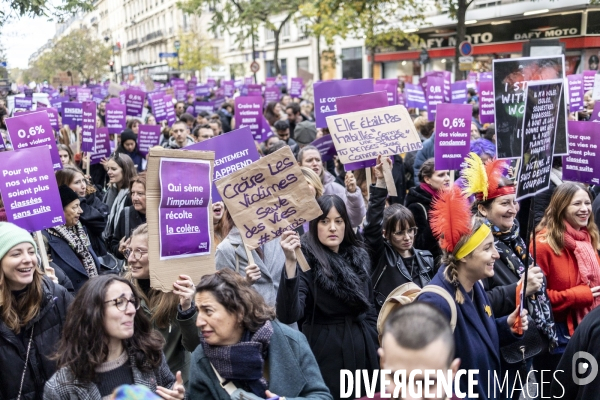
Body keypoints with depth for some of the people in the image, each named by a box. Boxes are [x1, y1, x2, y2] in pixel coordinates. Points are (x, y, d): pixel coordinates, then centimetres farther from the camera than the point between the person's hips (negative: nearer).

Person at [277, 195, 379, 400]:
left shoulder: (358, 257, 4)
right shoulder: (306, 261, -14)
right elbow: (288, 315, -28)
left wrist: (375, 348, 11)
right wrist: (290, 262, -37)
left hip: (362, 351, 6)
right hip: (326, 351, -5)